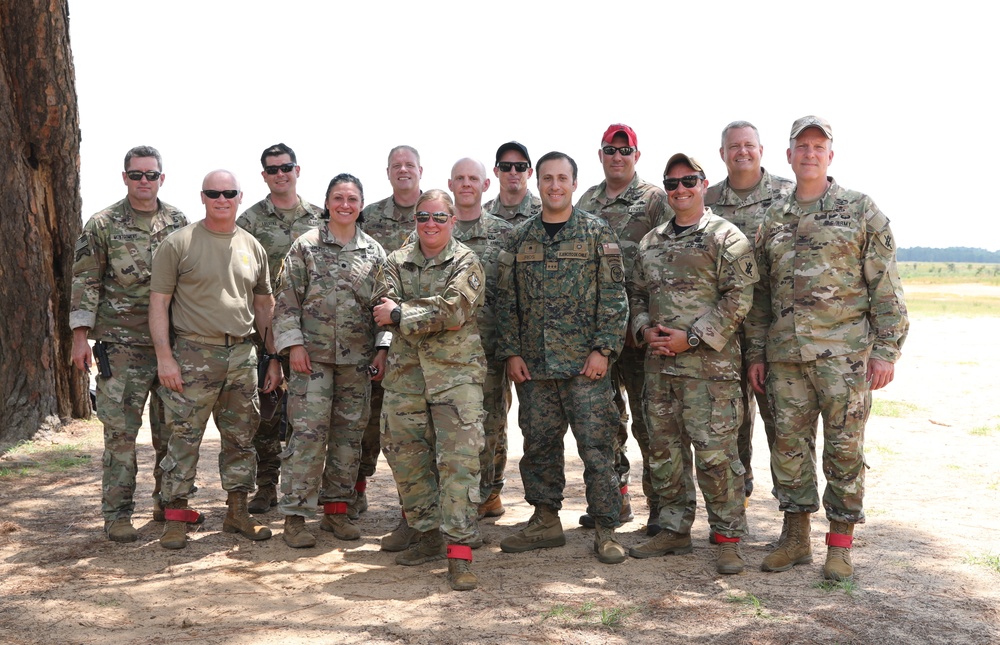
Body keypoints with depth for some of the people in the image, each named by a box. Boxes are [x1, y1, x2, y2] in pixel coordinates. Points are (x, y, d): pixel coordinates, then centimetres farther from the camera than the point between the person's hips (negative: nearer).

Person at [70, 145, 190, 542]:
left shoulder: (178, 223, 9)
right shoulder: (103, 225, 0)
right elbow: (85, 281, -1)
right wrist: (80, 335, -7)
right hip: (122, 345, -3)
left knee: (172, 430, 10)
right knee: (120, 431, -2)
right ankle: (117, 515, 7)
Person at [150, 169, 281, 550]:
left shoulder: (253, 247, 13)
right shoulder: (178, 244, -1)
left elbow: (264, 307, 18)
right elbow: (159, 303, -3)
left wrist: (274, 358, 13)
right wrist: (164, 357, -12)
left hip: (242, 353, 5)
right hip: (193, 353, -4)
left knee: (241, 438, 10)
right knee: (184, 437, -3)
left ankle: (238, 513, 21)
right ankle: (175, 518, 6)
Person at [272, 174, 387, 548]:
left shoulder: (374, 252, 9)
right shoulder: (306, 245, 1)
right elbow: (287, 300, -1)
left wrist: (383, 349, 3)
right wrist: (294, 344, -9)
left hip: (358, 359, 4)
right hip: (313, 355, -3)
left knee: (349, 434, 8)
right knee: (308, 433, -7)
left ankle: (336, 509, 20)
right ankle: (295, 517, 0)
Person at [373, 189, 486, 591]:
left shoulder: (466, 263, 2)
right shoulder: (398, 262, 14)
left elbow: (454, 312, -14)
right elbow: (385, 309, -2)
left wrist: (401, 314, -10)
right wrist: (433, 311, -15)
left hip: (456, 373, -4)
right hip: (405, 373, 5)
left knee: (459, 460, -10)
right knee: (406, 459, 10)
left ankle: (459, 553, -7)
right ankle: (429, 536, 26)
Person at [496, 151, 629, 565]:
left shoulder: (597, 233, 2)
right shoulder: (519, 239, 11)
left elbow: (614, 296, -2)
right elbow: (507, 300, 11)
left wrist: (603, 348, -9)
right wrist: (511, 352, 3)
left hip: (584, 362, -3)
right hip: (533, 364, 4)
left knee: (596, 446, -3)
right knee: (539, 445, 10)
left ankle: (605, 530, 7)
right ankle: (545, 521, 24)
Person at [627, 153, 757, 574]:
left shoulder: (726, 238, -3)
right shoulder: (650, 242, 16)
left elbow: (738, 299, -10)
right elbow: (637, 294, 22)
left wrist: (691, 338, -14)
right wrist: (644, 330, 1)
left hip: (709, 364, -6)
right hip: (658, 363, 6)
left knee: (715, 453, -5)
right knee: (664, 451, 11)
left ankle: (728, 538, 7)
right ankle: (674, 530, 24)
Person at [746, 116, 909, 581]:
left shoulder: (860, 210, 2)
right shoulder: (773, 219, 13)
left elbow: (886, 286, -1)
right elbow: (760, 293, 15)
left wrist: (887, 350, -8)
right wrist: (756, 354, 11)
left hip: (845, 352, -3)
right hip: (785, 355, 4)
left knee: (844, 449, 2)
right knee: (789, 445, 7)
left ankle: (840, 546, 14)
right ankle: (795, 538, 20)